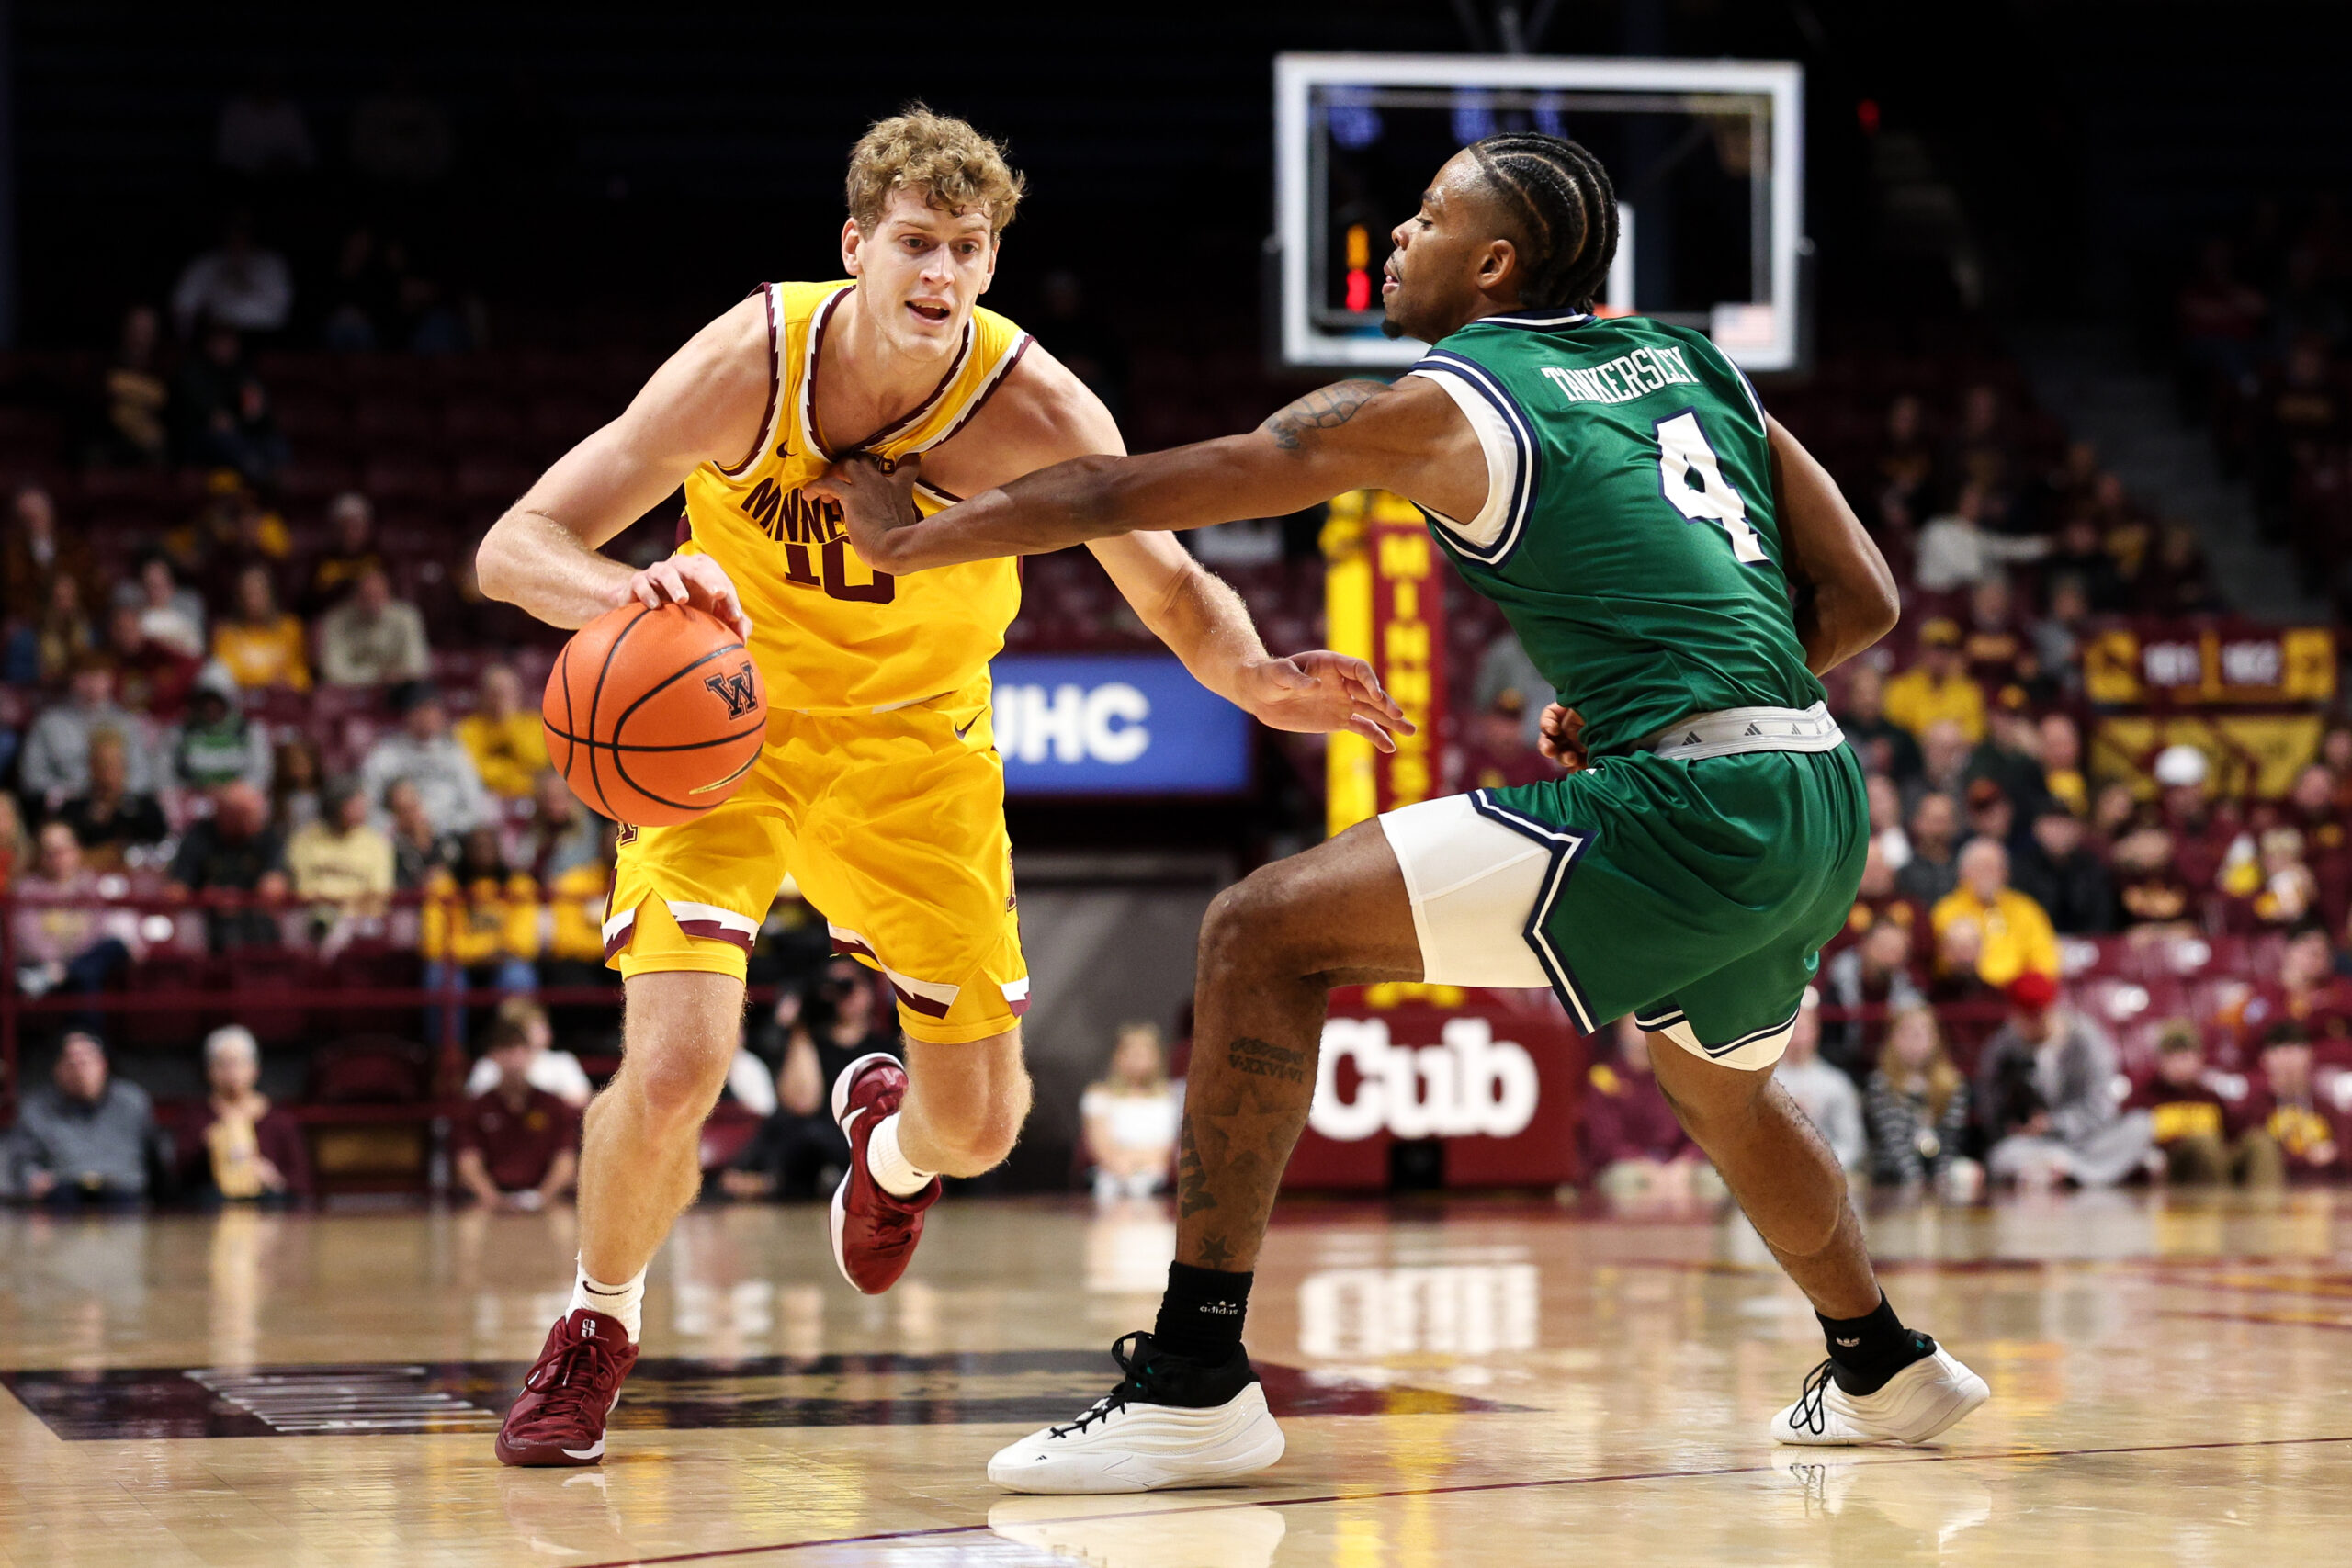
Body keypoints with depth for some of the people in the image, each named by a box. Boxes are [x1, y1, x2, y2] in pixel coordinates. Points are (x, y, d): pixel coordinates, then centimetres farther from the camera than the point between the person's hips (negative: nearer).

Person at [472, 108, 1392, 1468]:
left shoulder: (1036, 410, -23)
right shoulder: (749, 362, -26)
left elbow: (1174, 592, -10)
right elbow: (512, 548, -28)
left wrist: (1258, 677, -33)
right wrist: (633, 591, -51)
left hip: (913, 744, 2)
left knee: (979, 1125, 4)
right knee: (672, 1071, -21)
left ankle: (889, 1138, 45)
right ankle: (596, 1330, 10)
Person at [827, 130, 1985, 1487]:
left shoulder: (1434, 410, 1)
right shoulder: (1691, 365, 19)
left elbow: (1123, 495, 6)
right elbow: (1863, 600, 17)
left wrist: (914, 538, 19)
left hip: (1689, 802, -8)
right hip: (1823, 803, 8)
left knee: (1267, 935, -5)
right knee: (1716, 1081, 38)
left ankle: (1196, 1378, -10)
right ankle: (1887, 1367, 57)